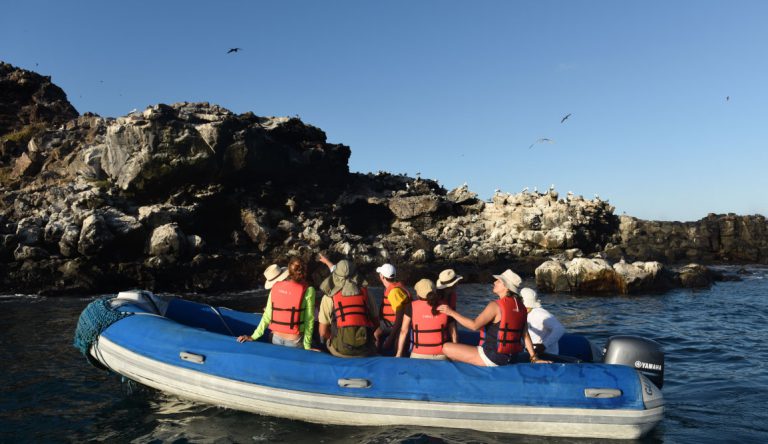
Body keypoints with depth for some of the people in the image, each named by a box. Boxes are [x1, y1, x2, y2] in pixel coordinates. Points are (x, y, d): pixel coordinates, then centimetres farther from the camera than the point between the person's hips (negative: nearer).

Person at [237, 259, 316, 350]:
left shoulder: (275, 287, -2)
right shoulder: (308, 290, -12)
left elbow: (267, 316, 0)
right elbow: (309, 320, -9)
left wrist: (253, 336, 7)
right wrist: (307, 346, -5)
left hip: (276, 338, 4)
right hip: (294, 341, -4)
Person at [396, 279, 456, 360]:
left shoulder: (411, 307, -5)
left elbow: (404, 331, -3)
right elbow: (453, 332, 3)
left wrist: (399, 353, 2)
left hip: (419, 355, -1)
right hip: (441, 355, 1)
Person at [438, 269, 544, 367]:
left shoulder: (496, 305, -19)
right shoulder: (520, 307, 4)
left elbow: (474, 325, -25)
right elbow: (525, 335, 4)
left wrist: (451, 312, -18)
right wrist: (534, 358, 10)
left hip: (491, 358, -9)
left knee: (446, 348, -9)